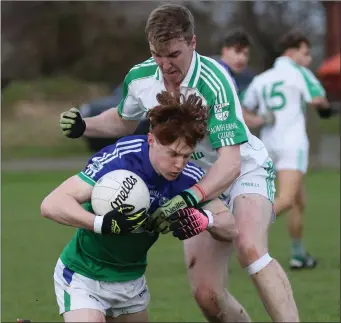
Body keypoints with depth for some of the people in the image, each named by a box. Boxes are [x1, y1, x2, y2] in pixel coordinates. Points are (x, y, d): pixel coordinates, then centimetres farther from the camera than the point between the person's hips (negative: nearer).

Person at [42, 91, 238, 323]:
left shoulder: (189, 177, -14)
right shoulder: (117, 161, -29)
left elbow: (230, 228, -4)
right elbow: (51, 205, -33)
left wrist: (205, 219, -26)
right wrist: (103, 224, -47)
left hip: (132, 280, 6)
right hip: (83, 277, -6)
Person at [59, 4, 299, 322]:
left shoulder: (213, 83, -30)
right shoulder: (140, 78, -10)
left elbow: (230, 162, -36)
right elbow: (125, 121, 14)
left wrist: (188, 199, -49)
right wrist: (83, 126, -4)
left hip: (245, 172, -6)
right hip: (200, 185, 6)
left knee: (250, 248, -36)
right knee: (206, 295, -6)